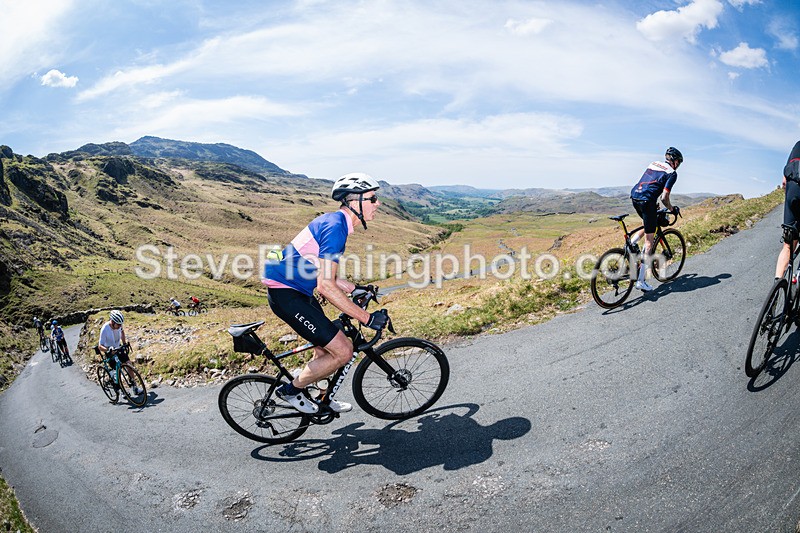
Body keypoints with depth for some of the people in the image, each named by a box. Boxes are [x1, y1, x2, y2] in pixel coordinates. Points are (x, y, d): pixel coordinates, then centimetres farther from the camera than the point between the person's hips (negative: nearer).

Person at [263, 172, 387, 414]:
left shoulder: (332, 220, 10)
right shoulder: (335, 227, -21)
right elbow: (325, 286, -28)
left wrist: (357, 290, 17)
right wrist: (367, 317, -24)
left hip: (297, 290, 10)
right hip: (286, 295, -10)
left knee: (325, 350, 20)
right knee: (343, 351, -8)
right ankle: (291, 390, 11)